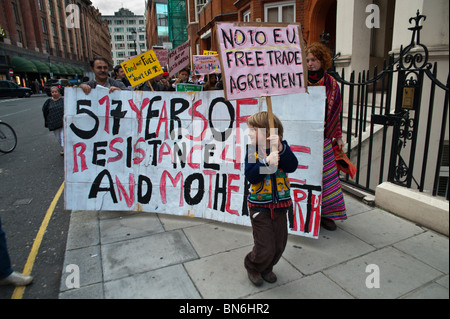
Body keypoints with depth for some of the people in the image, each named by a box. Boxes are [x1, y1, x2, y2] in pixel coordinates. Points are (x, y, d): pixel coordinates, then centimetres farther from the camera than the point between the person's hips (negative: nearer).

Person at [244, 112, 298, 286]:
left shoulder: (283, 148, -5)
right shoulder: (252, 151, -7)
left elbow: (292, 167, -22)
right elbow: (251, 177, -19)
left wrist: (281, 148, -35)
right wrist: (267, 162, -32)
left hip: (280, 205, 3)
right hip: (259, 206, -2)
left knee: (279, 245, 15)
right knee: (265, 248, 0)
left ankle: (267, 268, 43)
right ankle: (252, 267, 32)